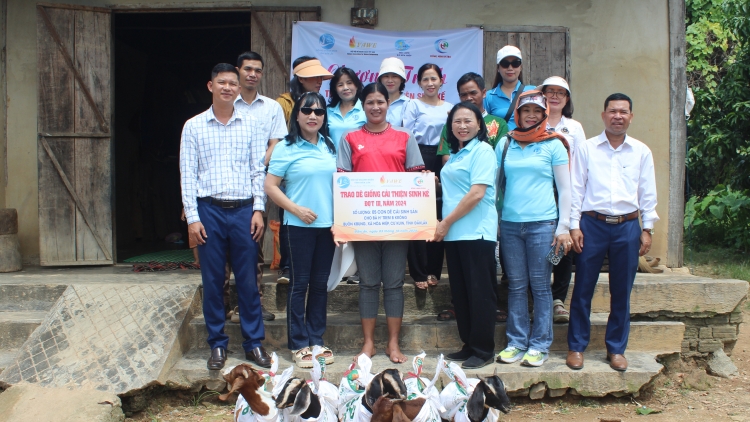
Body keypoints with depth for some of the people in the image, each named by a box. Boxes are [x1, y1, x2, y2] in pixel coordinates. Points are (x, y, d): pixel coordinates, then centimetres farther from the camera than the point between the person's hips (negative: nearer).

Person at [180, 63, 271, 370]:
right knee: (212, 281, 6)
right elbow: (187, 175, 2)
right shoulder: (194, 126, 4)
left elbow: (258, 170, 7)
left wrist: (258, 209, -2)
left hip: (244, 210, 1)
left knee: (248, 280, 5)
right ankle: (217, 344, 18)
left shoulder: (251, 125, 6)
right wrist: (192, 217, -5)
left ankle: (254, 343, 16)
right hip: (209, 210, 0)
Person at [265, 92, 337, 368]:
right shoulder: (286, 148, -4)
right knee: (300, 284, 2)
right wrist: (297, 209, -15)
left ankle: (316, 339, 22)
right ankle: (298, 345, 12)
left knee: (320, 284, 11)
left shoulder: (330, 146, 9)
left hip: (328, 225, 5)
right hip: (300, 226, -4)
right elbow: (270, 186, -7)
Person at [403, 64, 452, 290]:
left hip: (442, 162, 4)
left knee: (439, 218, 4)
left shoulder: (450, 108, 14)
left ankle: (434, 269, 14)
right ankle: (419, 272, 1)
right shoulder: (413, 106, 2)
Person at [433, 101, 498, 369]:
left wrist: (446, 222, -12)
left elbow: (477, 194, -16)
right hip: (454, 234, 8)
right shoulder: (455, 154, 17)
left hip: (476, 232, -8)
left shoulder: (482, 151, -7)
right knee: (460, 293, 12)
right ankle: (468, 345, 21)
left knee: (480, 292, -2)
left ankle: (484, 350, 6)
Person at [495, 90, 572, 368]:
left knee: (540, 286, 2)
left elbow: (565, 189, 2)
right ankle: (516, 343, 15)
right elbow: (496, 184, 14)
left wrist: (564, 227, -4)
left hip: (542, 224, -3)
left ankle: (539, 346, 10)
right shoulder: (505, 144, 10)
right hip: (510, 224, 3)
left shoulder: (553, 145, 3)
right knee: (516, 286, 7)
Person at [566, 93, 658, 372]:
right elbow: (575, 189, 1)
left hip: (627, 226, 2)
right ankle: (576, 346, 14)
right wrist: (574, 226, -4)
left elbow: (648, 193, 9)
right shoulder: (586, 149, 3)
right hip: (592, 224, -1)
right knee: (583, 289, 2)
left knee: (621, 292, 8)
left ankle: (616, 349, 20)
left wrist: (647, 229, 3)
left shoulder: (641, 152, 8)